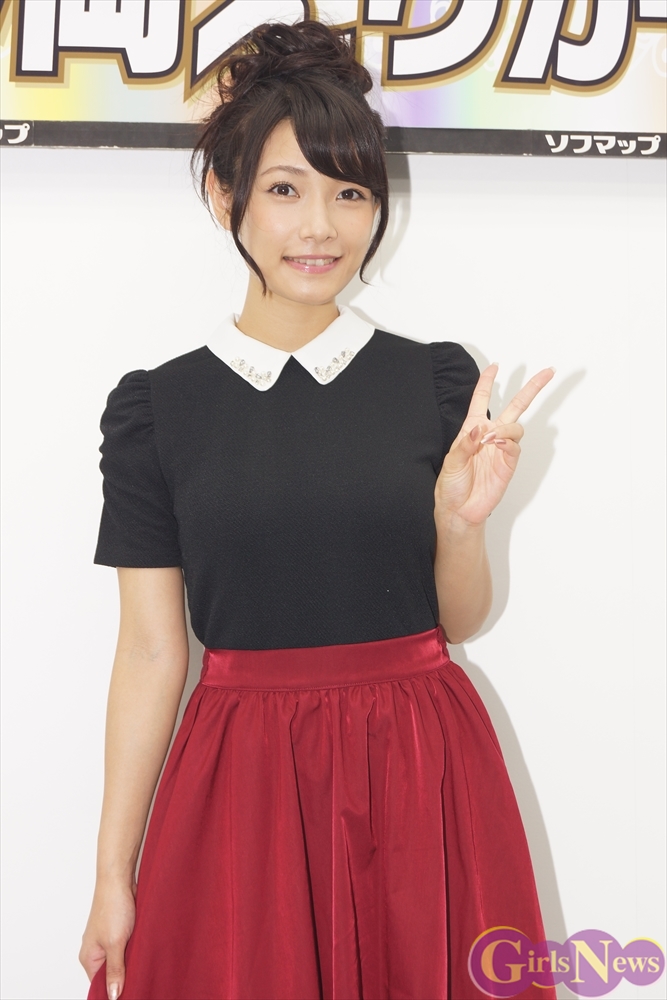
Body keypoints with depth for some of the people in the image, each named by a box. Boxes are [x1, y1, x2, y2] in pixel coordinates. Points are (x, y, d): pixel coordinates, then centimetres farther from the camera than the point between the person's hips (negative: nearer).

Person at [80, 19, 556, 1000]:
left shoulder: (440, 380, 0)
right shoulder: (156, 406, -2)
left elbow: (461, 620, 6)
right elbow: (151, 651, -1)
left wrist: (460, 521, -15)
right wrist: (113, 874, -1)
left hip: (420, 774, 1)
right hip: (240, 781, -1)